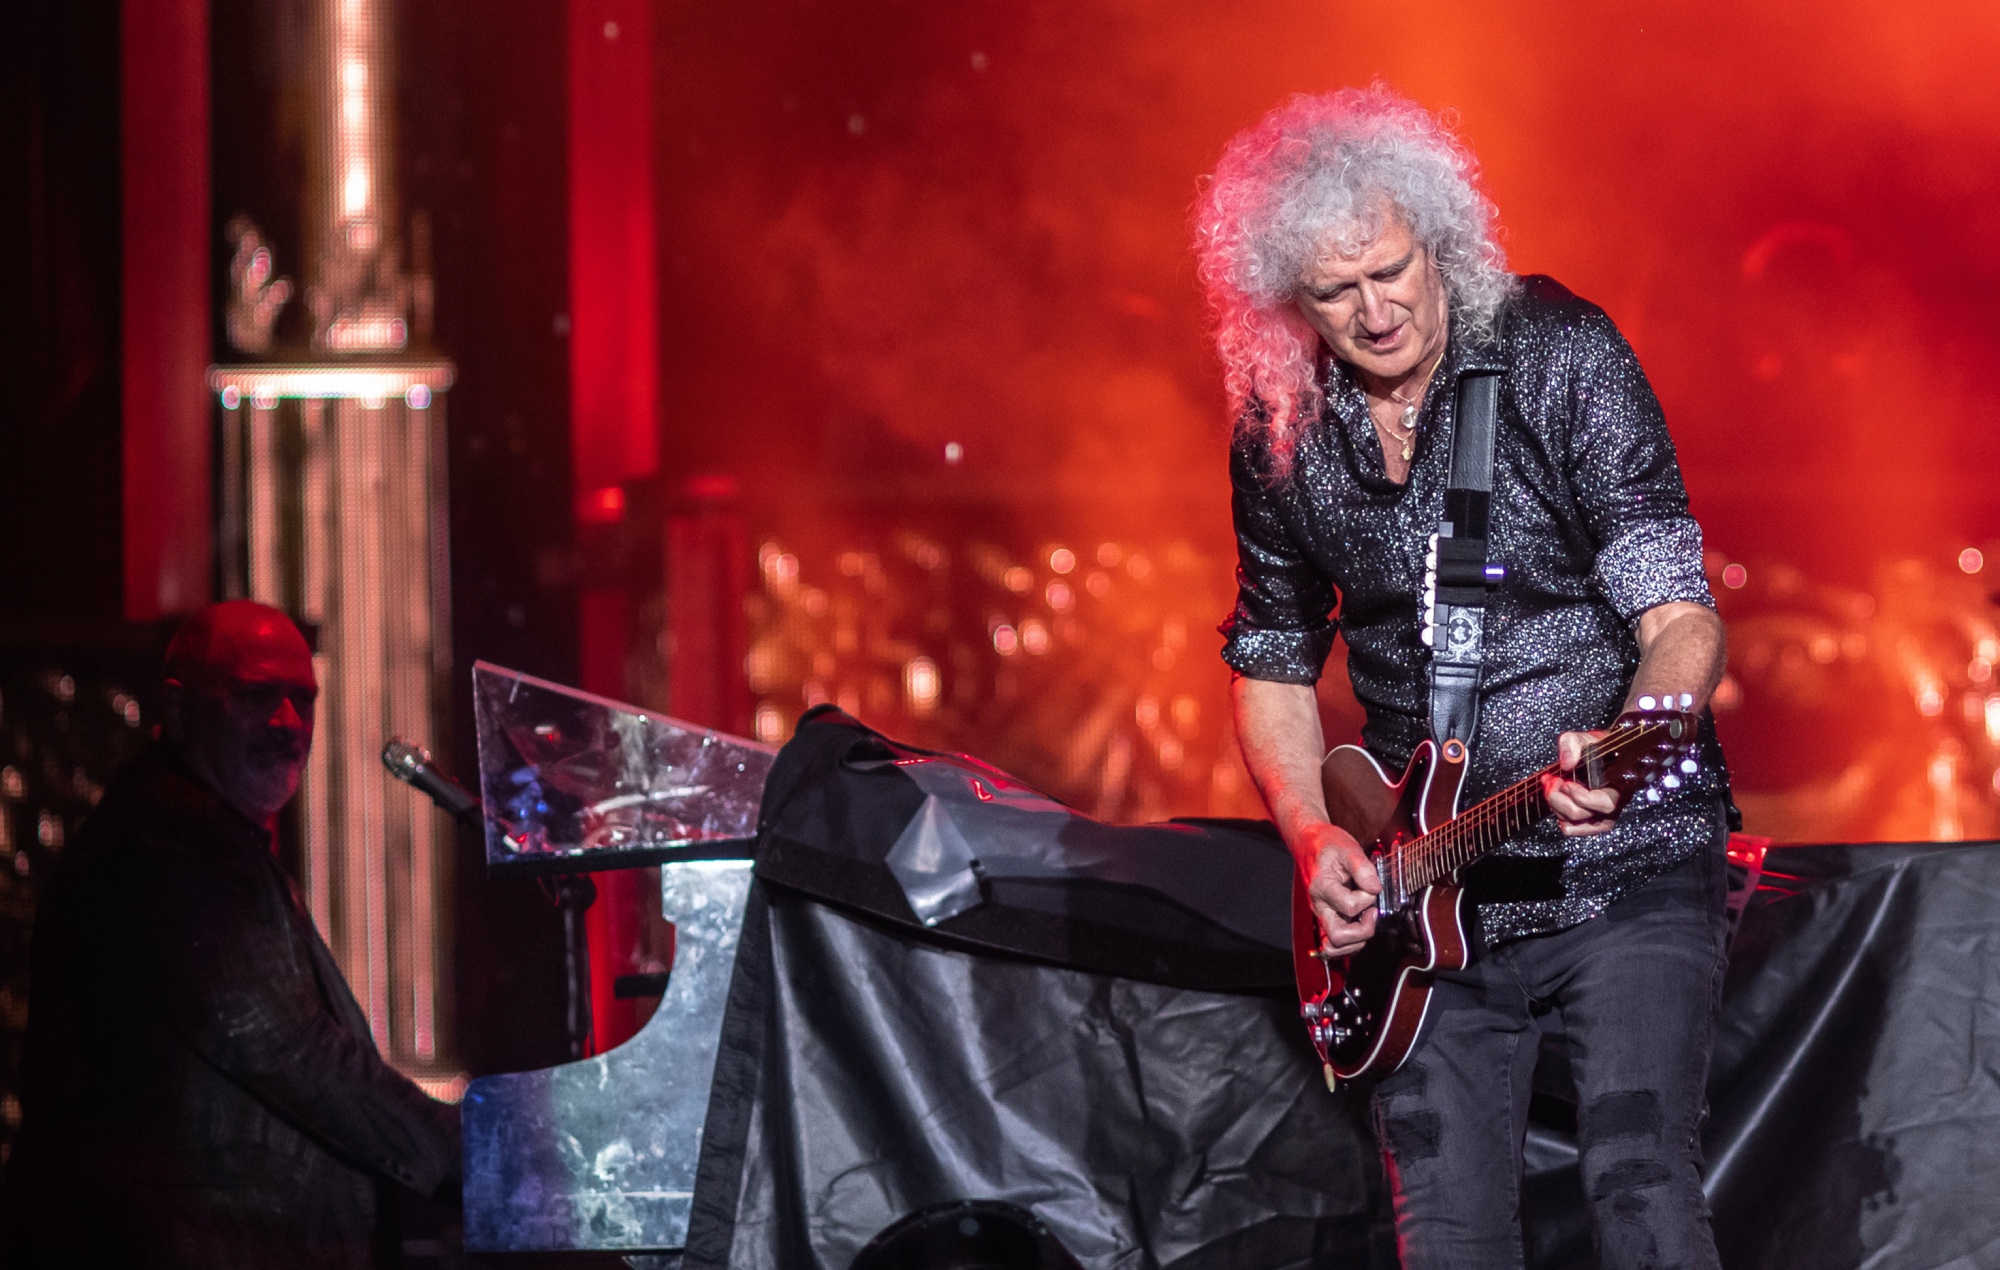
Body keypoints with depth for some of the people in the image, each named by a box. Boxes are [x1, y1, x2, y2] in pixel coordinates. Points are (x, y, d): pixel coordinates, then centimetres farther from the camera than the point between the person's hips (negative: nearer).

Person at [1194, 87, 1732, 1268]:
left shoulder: (1560, 356, -10)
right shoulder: (1280, 431, 3)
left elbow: (1681, 614, -15)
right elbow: (1273, 660, 17)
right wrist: (1312, 835, 0)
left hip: (1628, 861, -4)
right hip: (1430, 893, 4)